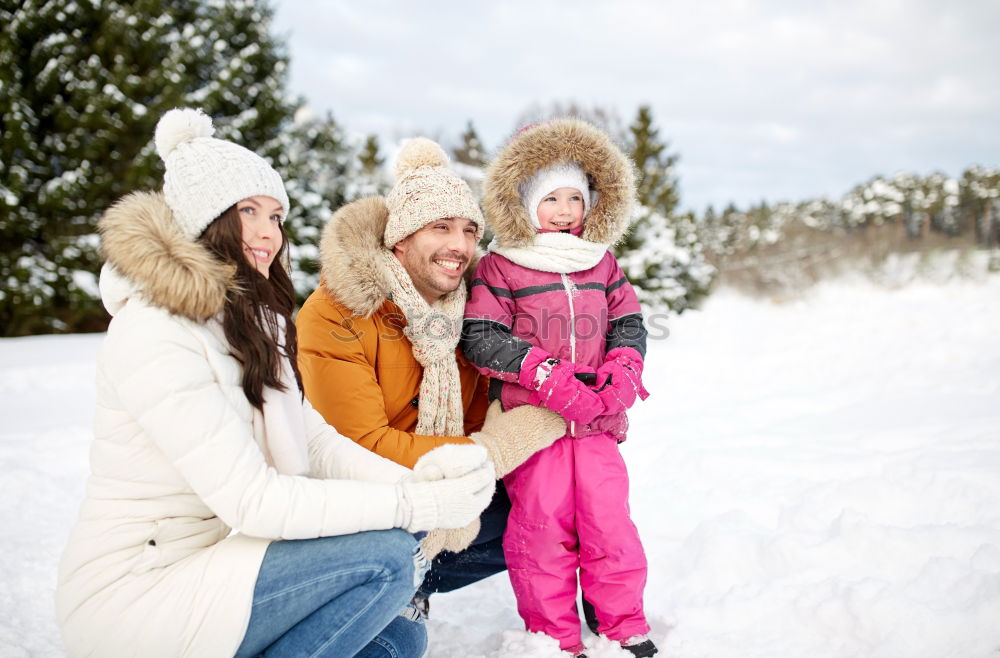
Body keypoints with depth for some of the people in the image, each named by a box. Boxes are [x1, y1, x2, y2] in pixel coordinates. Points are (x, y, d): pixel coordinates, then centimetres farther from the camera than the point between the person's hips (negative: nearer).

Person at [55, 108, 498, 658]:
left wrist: (413, 481, -17)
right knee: (383, 555, -21)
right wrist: (410, 505, -27)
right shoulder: (154, 333, -20)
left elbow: (312, 439, 1)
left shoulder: (253, 322, 10)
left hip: (210, 557, 9)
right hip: (132, 597, -9)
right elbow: (249, 498, -25)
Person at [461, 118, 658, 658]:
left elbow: (628, 324, 15)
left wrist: (623, 372, -6)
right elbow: (480, 336, -9)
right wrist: (548, 377, -18)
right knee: (541, 529, 2)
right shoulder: (498, 268, -1)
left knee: (610, 522, 5)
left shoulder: (602, 264, 14)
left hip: (597, 422, 4)